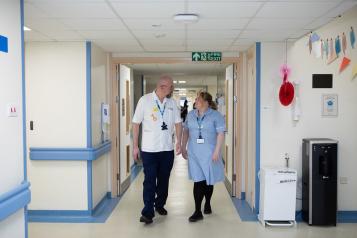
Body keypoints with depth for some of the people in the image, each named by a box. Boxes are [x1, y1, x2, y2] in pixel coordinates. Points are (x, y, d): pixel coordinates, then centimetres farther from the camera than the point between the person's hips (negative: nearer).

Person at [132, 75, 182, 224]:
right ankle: (148, 212, 5)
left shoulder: (172, 103, 5)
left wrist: (179, 142, -3)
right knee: (149, 181, -2)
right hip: (149, 150, -4)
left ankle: (160, 205, 31)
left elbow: (177, 123, 9)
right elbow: (136, 123, -4)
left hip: (167, 149, 4)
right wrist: (135, 146, -5)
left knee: (164, 180, 14)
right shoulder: (145, 100, -7)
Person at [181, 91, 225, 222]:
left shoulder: (215, 115, -6)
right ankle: (197, 211, 4)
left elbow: (221, 134, -10)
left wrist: (217, 151, -15)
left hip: (209, 154, -2)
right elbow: (186, 131, 15)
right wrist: (183, 147, 11)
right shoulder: (191, 114, 8)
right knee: (198, 181, -2)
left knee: (208, 180, 10)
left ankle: (207, 204, 34)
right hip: (194, 153, 2)